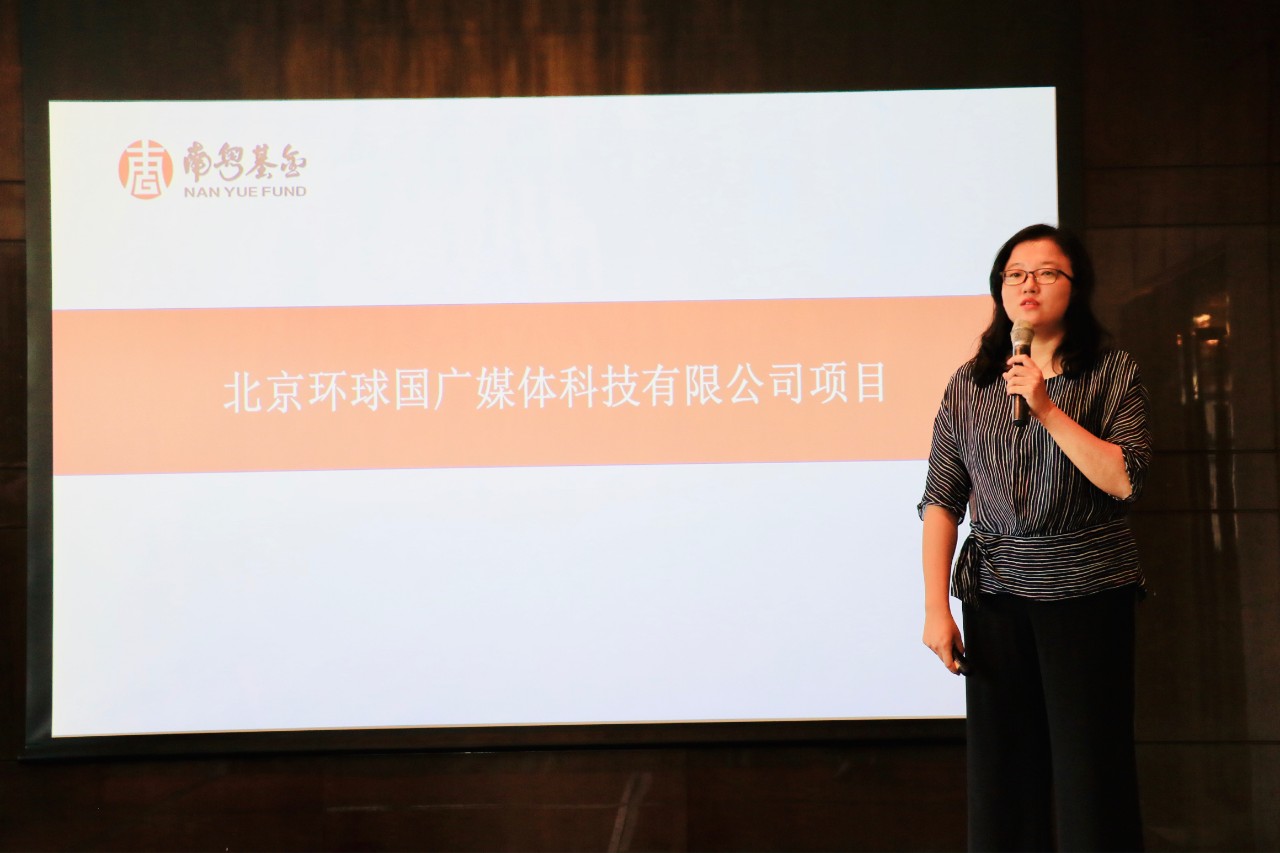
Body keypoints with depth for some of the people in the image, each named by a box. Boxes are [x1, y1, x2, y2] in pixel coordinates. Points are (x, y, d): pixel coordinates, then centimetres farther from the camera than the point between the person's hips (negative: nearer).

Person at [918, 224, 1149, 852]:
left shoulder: (1113, 374, 3)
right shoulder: (969, 384, 8)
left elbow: (1125, 481, -9)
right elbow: (942, 500, 4)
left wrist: (1048, 409, -15)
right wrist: (936, 607, -3)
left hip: (1088, 593, -2)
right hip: (994, 592, 2)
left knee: (1092, 773, -1)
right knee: (1001, 775, 4)